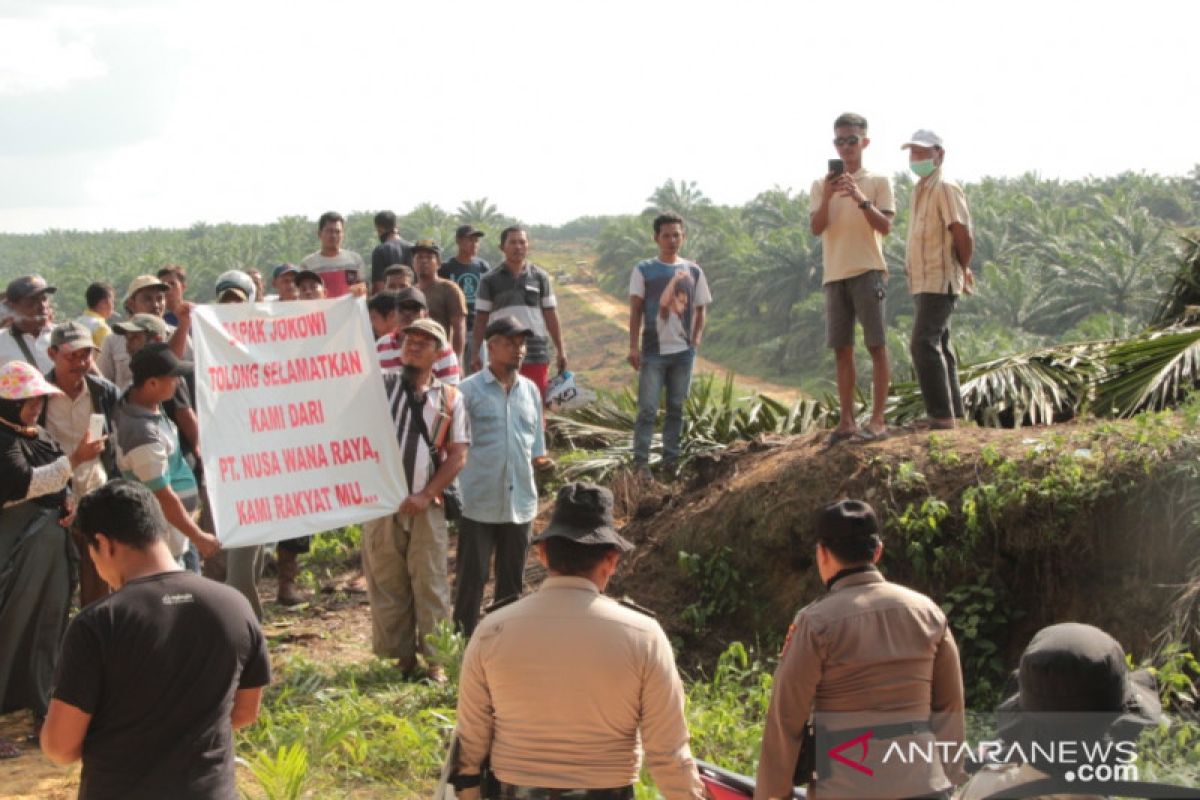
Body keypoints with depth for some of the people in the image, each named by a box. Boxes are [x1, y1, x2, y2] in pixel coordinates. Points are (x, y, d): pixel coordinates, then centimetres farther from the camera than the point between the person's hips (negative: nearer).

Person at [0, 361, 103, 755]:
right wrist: (76, 459, -27)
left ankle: (41, 707, 28)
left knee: (47, 626, 16)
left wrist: (70, 507, 1)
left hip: (51, 542, 9)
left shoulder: (41, 437, 11)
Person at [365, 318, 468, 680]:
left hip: (426, 506, -1)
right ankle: (401, 656, 14)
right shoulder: (381, 386, 8)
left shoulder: (449, 398, 7)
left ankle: (434, 658, 8)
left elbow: (458, 455, 4)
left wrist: (427, 495, -7)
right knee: (387, 583, 4)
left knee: (430, 583, 1)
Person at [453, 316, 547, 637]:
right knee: (470, 577, 3)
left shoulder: (530, 390, 8)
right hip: (479, 502, -4)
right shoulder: (469, 390, -7)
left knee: (512, 580, 13)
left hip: (520, 502, 5)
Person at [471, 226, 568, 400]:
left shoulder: (540, 277, 7)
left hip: (537, 354, 0)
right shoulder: (490, 280, 4)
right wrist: (475, 353, 0)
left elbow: (551, 316, 8)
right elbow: (481, 319, 5)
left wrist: (561, 350, 3)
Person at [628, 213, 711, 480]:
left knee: (676, 408, 9)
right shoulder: (644, 270, 0)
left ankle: (671, 459, 17)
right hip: (653, 350, -3)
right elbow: (635, 309, -2)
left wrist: (696, 340, 0)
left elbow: (700, 309, 12)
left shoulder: (693, 271, 8)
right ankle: (641, 462, -5)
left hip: (683, 350, 3)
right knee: (647, 409, -6)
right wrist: (633, 346, -9)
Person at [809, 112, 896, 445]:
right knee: (842, 349, 5)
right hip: (835, 274, 4)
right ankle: (846, 420, 9)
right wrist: (827, 197, -18)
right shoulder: (821, 185, 11)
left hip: (868, 270, -3)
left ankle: (878, 419, -4)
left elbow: (885, 227, -6)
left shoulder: (878, 181, 3)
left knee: (876, 345, -5)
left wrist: (861, 199, -20)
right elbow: (816, 228, -1)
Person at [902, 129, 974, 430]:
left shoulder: (945, 189, -12)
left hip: (939, 281, -10)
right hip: (923, 282, 10)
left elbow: (964, 236, -17)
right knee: (938, 347, 14)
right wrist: (962, 270, 18)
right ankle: (953, 412, 21)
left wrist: (963, 269, -1)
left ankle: (942, 414, -18)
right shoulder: (919, 191, 15)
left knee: (924, 345, -18)